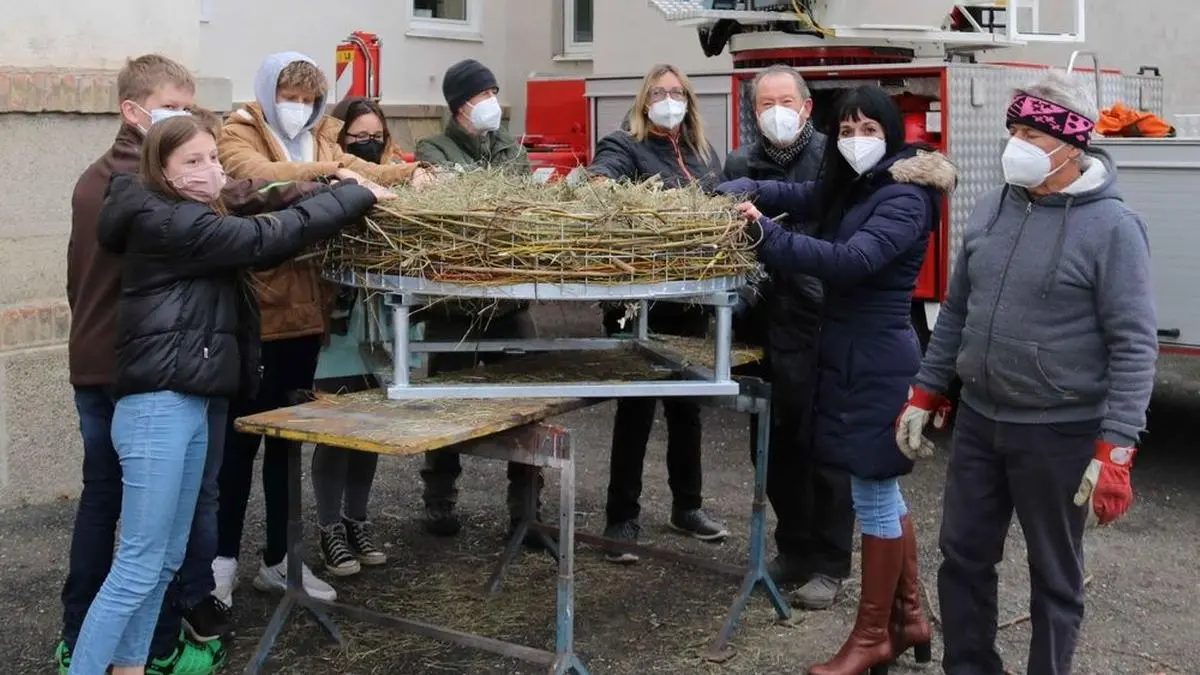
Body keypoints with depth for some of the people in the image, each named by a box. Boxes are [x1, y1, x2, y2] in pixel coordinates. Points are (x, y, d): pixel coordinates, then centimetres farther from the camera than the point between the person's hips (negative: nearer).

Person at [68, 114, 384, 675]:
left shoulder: (192, 220, 18)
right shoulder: (170, 224, -13)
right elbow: (269, 237, -16)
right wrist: (356, 195, -9)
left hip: (187, 405, 10)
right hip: (157, 407, -10)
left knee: (166, 559, 13)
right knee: (138, 568, -8)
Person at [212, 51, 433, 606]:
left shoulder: (318, 140, 17)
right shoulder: (238, 135, -5)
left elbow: (360, 170, 11)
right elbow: (256, 174, -25)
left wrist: (410, 172, -9)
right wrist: (328, 173, -37)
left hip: (304, 309, 7)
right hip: (254, 310, -6)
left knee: (287, 436, 13)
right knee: (242, 436, 2)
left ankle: (278, 558, 23)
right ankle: (222, 558, 15)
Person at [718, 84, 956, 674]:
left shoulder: (904, 198, -16)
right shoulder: (849, 187, 13)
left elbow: (853, 260, -30)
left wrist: (767, 236, -37)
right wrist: (741, 194, -10)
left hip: (878, 363, -9)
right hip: (851, 355, 9)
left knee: (873, 498, -1)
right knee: (884, 493, 17)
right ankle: (908, 616, 30)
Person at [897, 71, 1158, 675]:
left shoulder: (1111, 226, -13)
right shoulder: (991, 210, 5)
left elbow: (1134, 344, -15)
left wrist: (1115, 450, -20)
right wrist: (923, 397, 13)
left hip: (1059, 433, -6)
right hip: (978, 420, 6)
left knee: (1054, 575, 9)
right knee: (962, 555, 14)